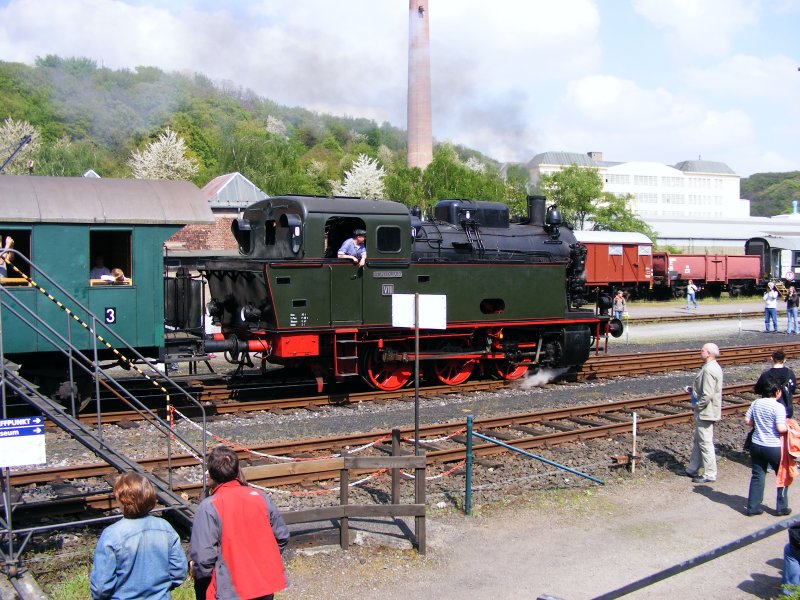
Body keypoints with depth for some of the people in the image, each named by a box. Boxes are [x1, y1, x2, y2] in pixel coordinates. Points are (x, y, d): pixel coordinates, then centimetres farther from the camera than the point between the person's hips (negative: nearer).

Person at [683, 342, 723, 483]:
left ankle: (709, 474, 8)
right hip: (704, 412, 11)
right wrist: (692, 390, 10)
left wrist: (697, 406, -14)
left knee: (705, 443, -1)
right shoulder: (714, 367, 11)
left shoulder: (708, 370, -23)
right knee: (697, 441, 18)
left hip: (705, 413, -11)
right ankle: (693, 469, 28)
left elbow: (708, 395, -26)